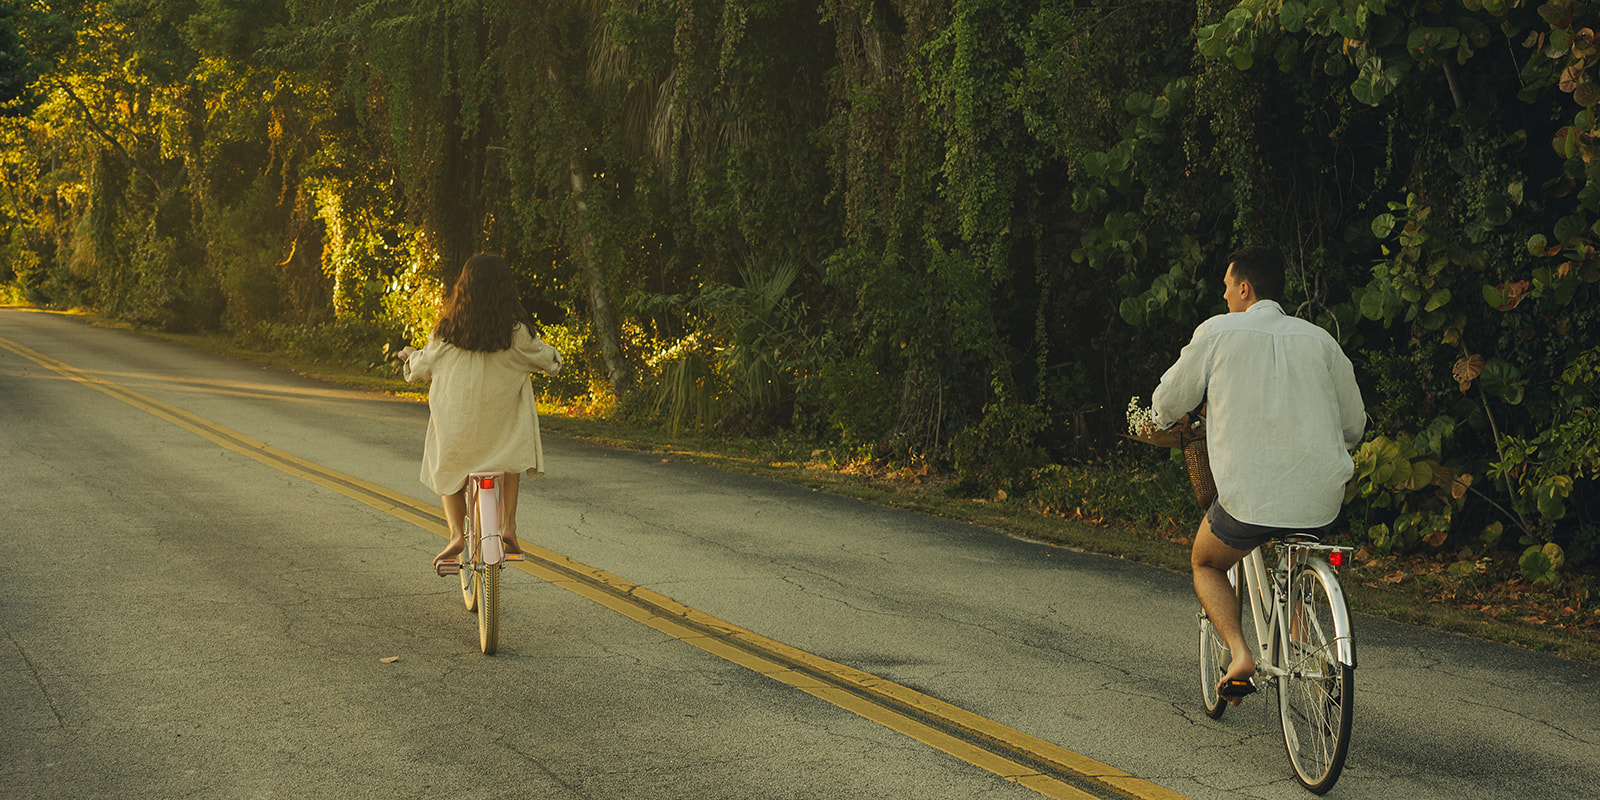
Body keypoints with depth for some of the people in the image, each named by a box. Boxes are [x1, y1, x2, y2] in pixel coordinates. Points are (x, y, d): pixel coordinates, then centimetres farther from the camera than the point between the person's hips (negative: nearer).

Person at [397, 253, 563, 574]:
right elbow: (549, 361, 4)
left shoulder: (446, 331, -9)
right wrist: (552, 356, 28)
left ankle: (457, 533, 6)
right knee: (513, 454, 29)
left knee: (448, 473, 25)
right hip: (501, 424, 0)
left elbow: (422, 368, 5)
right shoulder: (517, 333, -12)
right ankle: (508, 526, 17)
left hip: (455, 424, 0)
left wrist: (411, 356, 28)